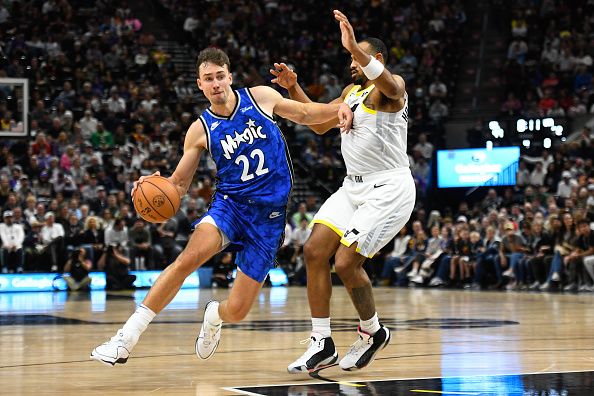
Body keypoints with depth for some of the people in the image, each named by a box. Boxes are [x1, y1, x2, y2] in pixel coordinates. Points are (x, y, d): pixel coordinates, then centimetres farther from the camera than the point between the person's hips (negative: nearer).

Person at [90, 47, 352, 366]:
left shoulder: (261, 97, 0)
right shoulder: (200, 130, -1)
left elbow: (304, 114, 15)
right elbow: (178, 184, 3)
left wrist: (338, 109, -3)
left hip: (269, 215, 0)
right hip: (229, 204, 0)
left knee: (236, 311, -5)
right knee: (188, 258, -31)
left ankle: (214, 315, 36)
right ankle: (127, 338, -26)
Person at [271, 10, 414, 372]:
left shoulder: (392, 86, -10)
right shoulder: (352, 91, 17)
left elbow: (390, 87, -35)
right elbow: (320, 124, 26)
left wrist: (354, 46, -46)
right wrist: (294, 88, 12)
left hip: (388, 190, -9)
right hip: (354, 186, 9)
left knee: (346, 262, -14)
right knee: (315, 250, -3)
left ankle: (373, 333, 12)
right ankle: (322, 345, 3)